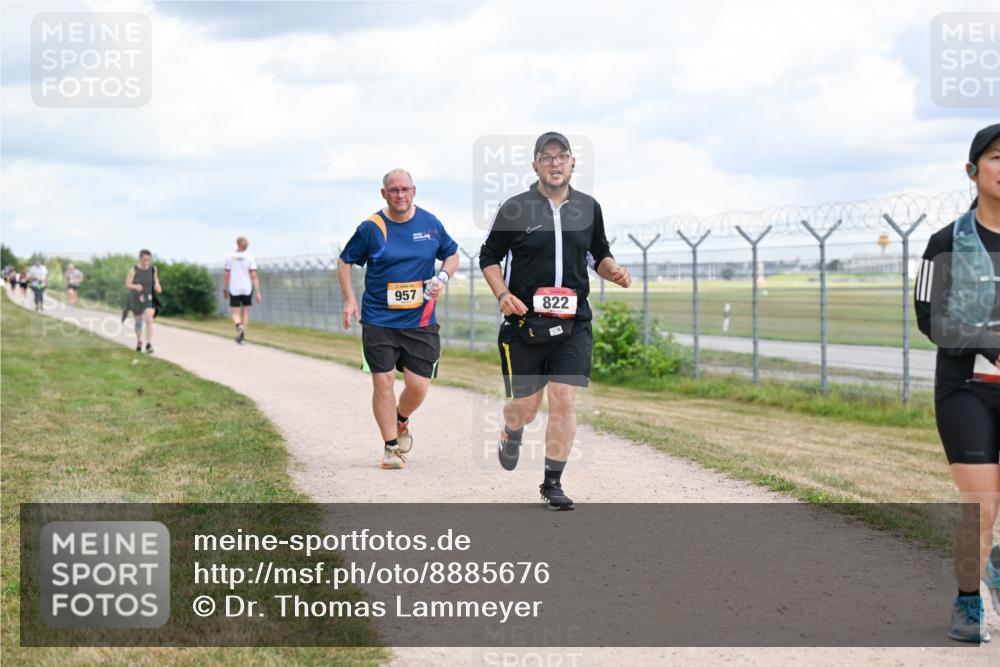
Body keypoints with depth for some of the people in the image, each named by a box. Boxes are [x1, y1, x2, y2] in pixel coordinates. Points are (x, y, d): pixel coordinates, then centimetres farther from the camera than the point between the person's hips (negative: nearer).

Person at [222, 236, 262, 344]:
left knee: (235, 314, 4)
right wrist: (258, 293, -7)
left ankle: (239, 326, -28)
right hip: (247, 289, 1)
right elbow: (254, 276, -8)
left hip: (234, 290, -1)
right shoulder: (250, 258, -5)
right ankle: (243, 335, 15)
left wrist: (224, 290, 10)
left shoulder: (230, 257, -4)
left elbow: (226, 275, -2)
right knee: (245, 311, 20)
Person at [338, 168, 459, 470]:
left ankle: (401, 421, 31)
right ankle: (391, 446, 8)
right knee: (383, 382, -6)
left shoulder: (430, 223, 2)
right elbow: (345, 261, 7)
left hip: (420, 321, 2)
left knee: (418, 386, -2)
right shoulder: (371, 227, -4)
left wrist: (442, 277, -3)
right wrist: (349, 299, -3)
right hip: (379, 321, -2)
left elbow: (452, 253, 17)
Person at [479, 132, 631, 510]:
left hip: (573, 323, 2)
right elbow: (489, 257, 6)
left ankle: (552, 483, 6)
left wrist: (613, 271, -2)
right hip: (523, 322, -2)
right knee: (525, 407, 4)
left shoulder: (588, 208, 8)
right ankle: (511, 433, 42)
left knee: (564, 402, -7)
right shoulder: (515, 209, -2)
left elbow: (599, 254, 20)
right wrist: (502, 295, -10)